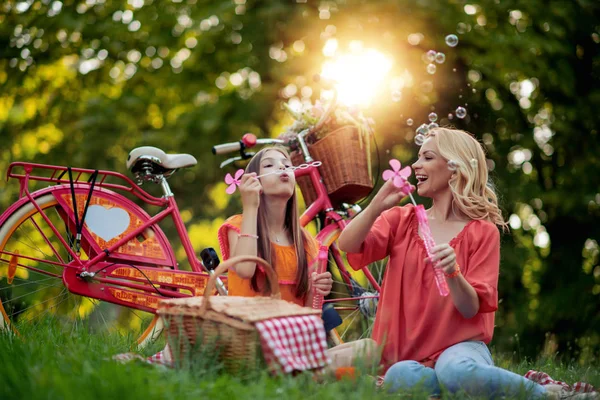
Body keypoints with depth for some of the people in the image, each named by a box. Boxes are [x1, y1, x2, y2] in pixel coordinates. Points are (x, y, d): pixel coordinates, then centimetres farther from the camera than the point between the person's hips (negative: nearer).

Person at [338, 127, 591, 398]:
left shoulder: (482, 232, 1)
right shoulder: (402, 219, 10)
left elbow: (471, 308, -6)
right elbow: (348, 247, -4)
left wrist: (453, 272, -25)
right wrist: (378, 205, -15)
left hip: (460, 345, -2)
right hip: (408, 355, 2)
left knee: (456, 372, -40)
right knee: (399, 378, -37)